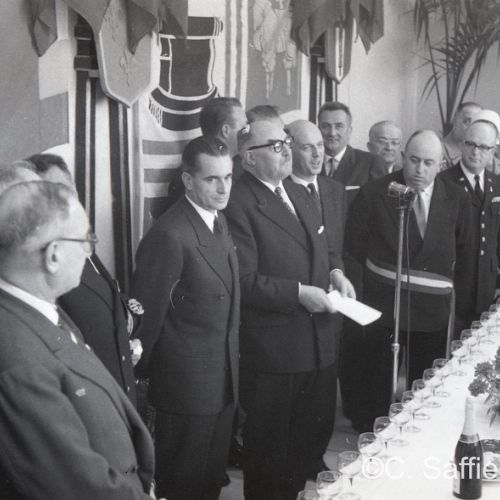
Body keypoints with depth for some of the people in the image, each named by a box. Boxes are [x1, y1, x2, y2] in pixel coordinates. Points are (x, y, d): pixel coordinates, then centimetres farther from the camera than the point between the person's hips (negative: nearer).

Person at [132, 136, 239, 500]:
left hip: (225, 379, 8)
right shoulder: (170, 235, -23)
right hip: (187, 384, -8)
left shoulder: (220, 222, 6)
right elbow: (146, 314, -16)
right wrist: (142, 372, -6)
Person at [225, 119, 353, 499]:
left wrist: (333, 272, 2)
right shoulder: (239, 204, -17)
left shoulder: (299, 194, 12)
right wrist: (299, 293, -22)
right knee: (270, 447, 9)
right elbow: (244, 280, -20)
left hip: (319, 340, 8)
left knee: (315, 434, 21)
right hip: (274, 349, -8)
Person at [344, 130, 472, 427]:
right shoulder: (374, 194, -7)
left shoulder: (457, 199, 0)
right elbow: (355, 243, 0)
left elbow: (464, 251, 10)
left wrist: (456, 284, 9)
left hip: (434, 307, 2)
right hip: (384, 302, -2)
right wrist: (386, 271, 4)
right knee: (379, 383, 7)